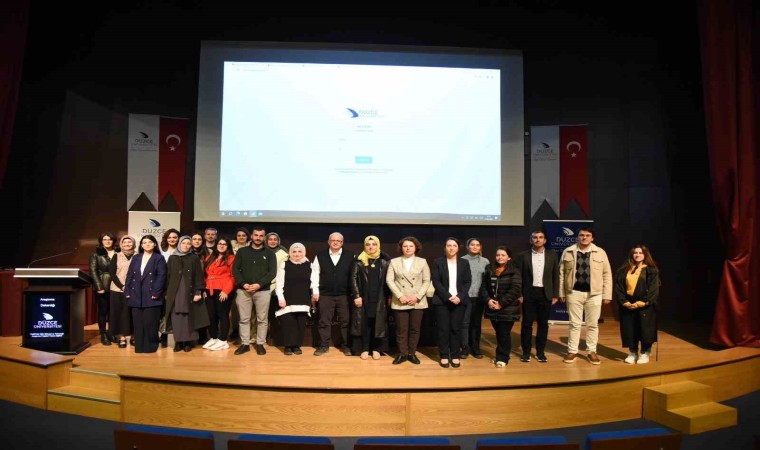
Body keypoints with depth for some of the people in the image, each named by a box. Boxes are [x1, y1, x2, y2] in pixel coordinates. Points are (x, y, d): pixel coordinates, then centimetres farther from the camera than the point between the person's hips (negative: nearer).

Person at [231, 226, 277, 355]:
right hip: (243, 290, 1)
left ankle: (260, 344, 13)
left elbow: (272, 272, -3)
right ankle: (245, 344, 15)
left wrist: (259, 284, -15)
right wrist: (243, 284, -12)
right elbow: (235, 269, 4)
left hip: (263, 291, -1)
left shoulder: (269, 253, 6)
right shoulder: (242, 251, 10)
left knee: (262, 319, 3)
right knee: (244, 319, 6)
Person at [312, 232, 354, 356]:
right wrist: (315, 291, -1)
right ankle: (324, 345, 17)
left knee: (345, 321, 6)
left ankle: (345, 345, 19)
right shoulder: (320, 255, 2)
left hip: (344, 295, 0)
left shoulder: (349, 256, 0)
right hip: (325, 294, 0)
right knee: (324, 321, 7)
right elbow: (315, 273, 3)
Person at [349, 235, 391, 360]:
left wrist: (389, 296, -3)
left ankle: (376, 349, 14)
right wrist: (356, 296, -9)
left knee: (378, 323, 4)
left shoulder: (385, 261, 3)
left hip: (380, 298, 1)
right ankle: (365, 349, 13)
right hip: (364, 297, 0)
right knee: (364, 323, 4)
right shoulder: (359, 261, 1)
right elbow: (353, 278, -2)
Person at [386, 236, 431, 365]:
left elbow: (427, 281, 2)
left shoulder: (422, 262, 5)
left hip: (418, 302, 1)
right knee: (401, 329, 3)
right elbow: (389, 280, -2)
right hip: (399, 302, 0)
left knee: (415, 329, 6)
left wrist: (418, 296, -10)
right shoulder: (394, 262, 4)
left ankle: (412, 353, 18)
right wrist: (400, 296, -12)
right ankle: (402, 353, 15)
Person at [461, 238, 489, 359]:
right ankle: (465, 348, 12)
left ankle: (475, 348, 20)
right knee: (465, 323, 0)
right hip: (465, 296, -2)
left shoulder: (485, 261, 6)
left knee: (477, 323, 9)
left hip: (479, 297, 2)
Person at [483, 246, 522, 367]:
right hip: (492, 308, 4)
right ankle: (500, 355, 27)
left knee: (504, 333, 1)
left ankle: (503, 357, 12)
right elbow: (484, 286, 9)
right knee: (498, 333, 14)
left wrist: (501, 303, -16)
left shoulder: (514, 272, -6)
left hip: (507, 309, -4)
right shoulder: (489, 270, 8)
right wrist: (488, 300, -8)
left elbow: (514, 290, -14)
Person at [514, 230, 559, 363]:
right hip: (528, 293, -1)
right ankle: (526, 352, 13)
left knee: (543, 324, 7)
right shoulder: (523, 256, 0)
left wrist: (555, 295, 2)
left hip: (545, 294, 1)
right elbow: (518, 276, 1)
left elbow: (556, 276, 6)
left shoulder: (552, 255, 4)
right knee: (526, 323, 3)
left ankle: (540, 352, 18)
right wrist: (519, 294, -5)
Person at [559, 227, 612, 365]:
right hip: (574, 293, 0)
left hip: (594, 294, 0)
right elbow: (562, 273, 4)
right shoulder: (568, 252, 2)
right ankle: (572, 351, 17)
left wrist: (607, 295, 0)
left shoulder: (600, 253, 2)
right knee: (574, 324, 7)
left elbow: (607, 274, 3)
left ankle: (592, 351, 21)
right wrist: (561, 293, 2)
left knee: (592, 324, 9)